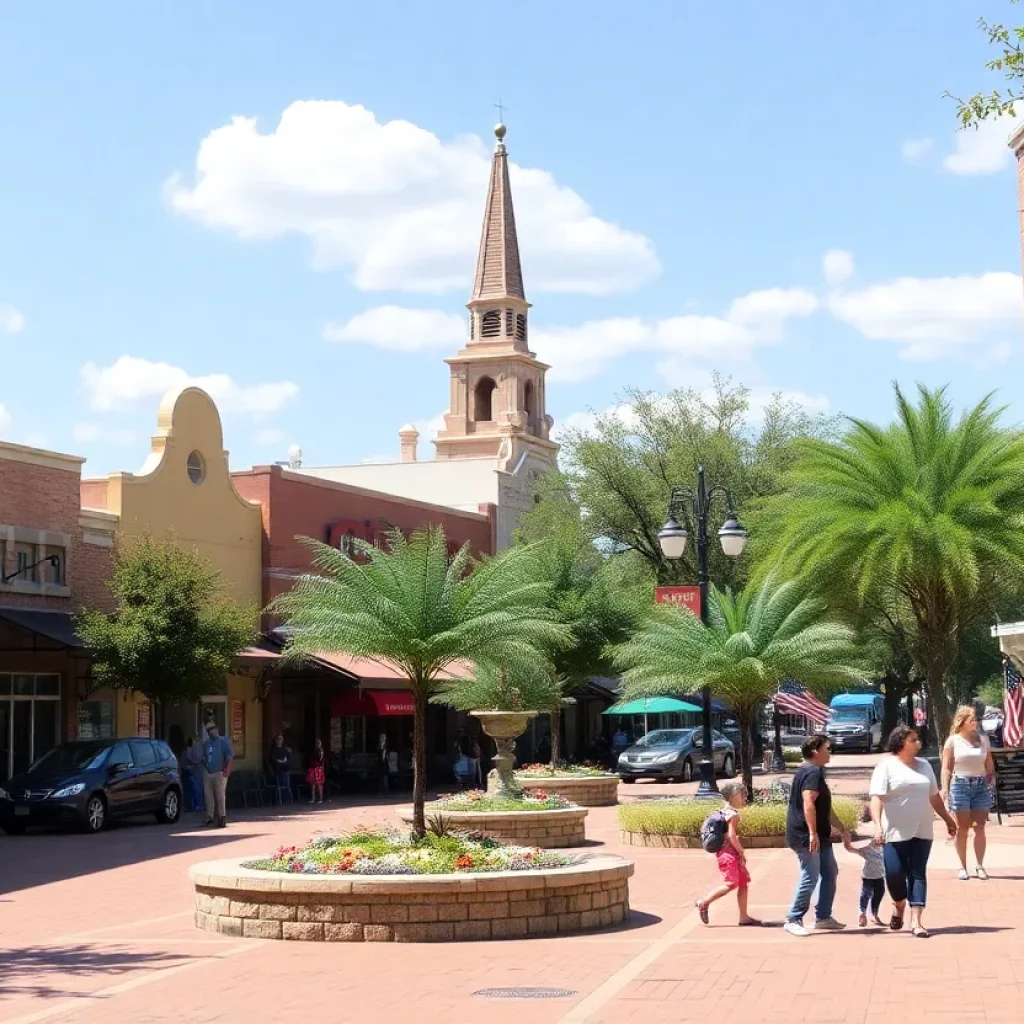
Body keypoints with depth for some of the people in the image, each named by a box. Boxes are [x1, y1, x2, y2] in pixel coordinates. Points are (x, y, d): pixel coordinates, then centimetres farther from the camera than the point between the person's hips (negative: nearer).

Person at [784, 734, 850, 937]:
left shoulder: (814, 772, 19)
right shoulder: (813, 773, -15)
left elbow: (825, 807, 26)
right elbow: (808, 803, -26)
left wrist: (842, 829, 27)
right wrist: (812, 833, -30)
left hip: (819, 836, 11)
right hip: (806, 836, -11)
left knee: (830, 872, 14)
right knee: (810, 877, -9)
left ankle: (823, 917, 19)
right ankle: (793, 920, -3)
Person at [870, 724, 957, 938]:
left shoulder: (924, 765, 12)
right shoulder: (886, 766, -6)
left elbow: (934, 797, 23)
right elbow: (876, 797, -15)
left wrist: (948, 819, 25)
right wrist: (877, 826, -27)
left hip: (921, 832, 4)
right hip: (895, 833, -4)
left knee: (918, 874, -1)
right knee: (894, 874, -5)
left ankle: (916, 921, -4)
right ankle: (899, 906, 25)